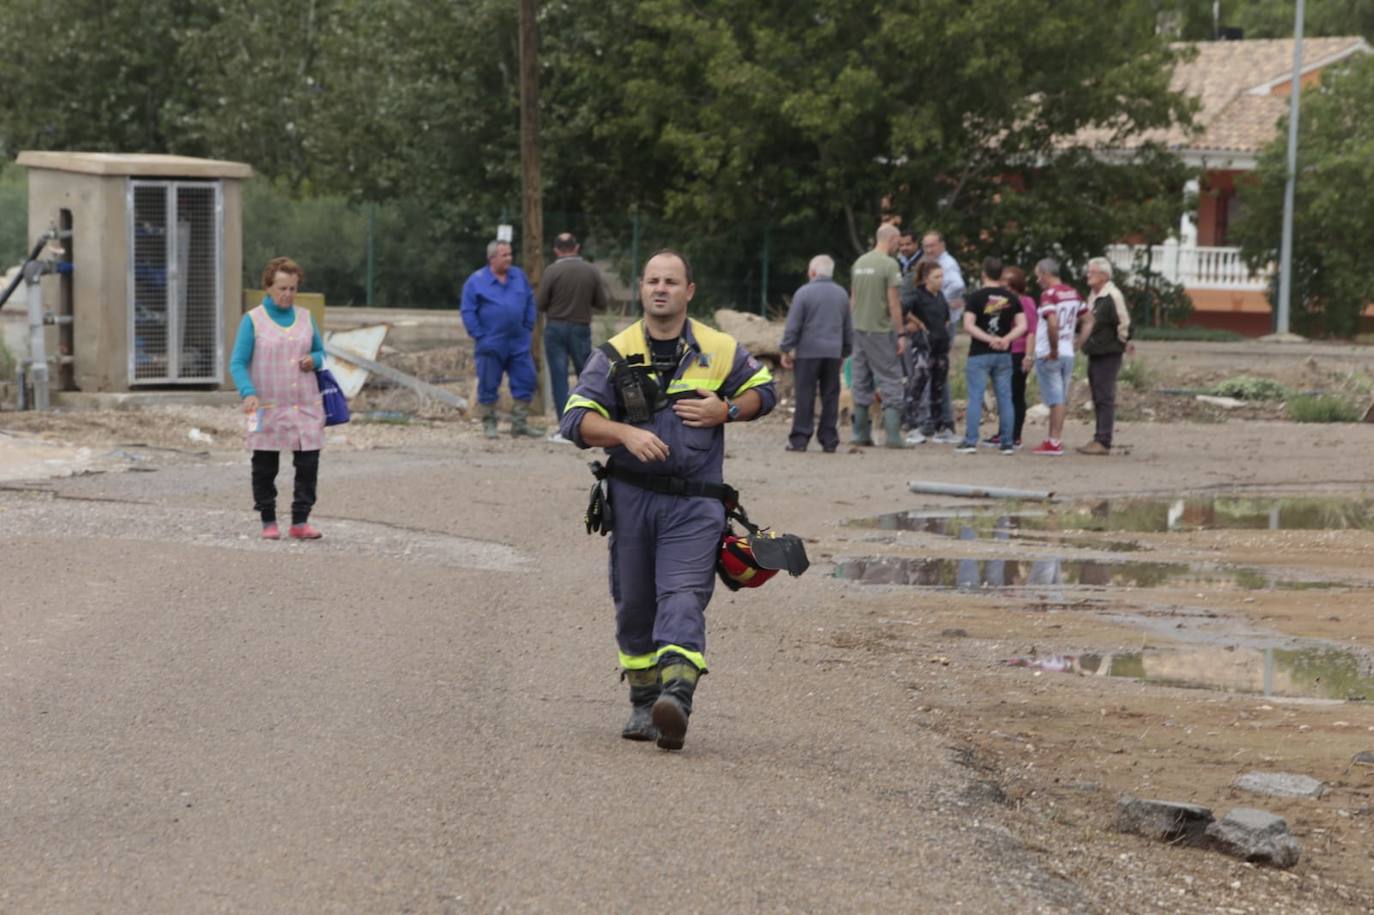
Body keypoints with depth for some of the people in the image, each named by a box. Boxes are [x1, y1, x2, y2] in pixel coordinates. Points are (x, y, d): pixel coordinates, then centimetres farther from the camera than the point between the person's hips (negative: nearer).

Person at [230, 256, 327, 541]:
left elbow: (320, 352, 21)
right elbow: (238, 363, -6)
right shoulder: (253, 320, -2)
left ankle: (300, 521, 2)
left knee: (308, 464, -4)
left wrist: (314, 361, -3)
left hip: (306, 405, 3)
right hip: (268, 408, -3)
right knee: (265, 468, 2)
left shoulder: (305, 317, 11)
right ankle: (268, 522, 14)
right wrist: (248, 393, -22)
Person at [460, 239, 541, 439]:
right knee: (489, 385, 2)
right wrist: (479, 336, -11)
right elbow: (468, 312, -5)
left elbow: (530, 302, 15)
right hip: (491, 345, -4)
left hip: (518, 342, 4)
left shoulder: (519, 276, 8)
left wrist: (528, 328, 6)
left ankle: (520, 423, 13)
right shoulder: (476, 281, -5)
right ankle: (489, 424, 13)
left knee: (525, 381, 3)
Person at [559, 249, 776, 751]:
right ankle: (644, 704, 22)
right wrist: (626, 433, -23)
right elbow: (576, 419, -5)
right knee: (634, 604, 8)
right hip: (632, 497, 2)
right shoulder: (615, 354, 2)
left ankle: (676, 696, -31)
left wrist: (726, 411, -2)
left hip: (694, 502, -2)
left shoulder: (719, 351, 5)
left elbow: (764, 389, 19)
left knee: (682, 598, -17)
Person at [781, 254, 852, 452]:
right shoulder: (842, 294, 10)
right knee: (830, 397, 6)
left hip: (808, 352, -4)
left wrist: (786, 350, 0)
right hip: (834, 352, 4)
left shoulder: (804, 293, -6)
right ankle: (829, 441, 6)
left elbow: (792, 326, -7)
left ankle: (799, 440, -2)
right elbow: (849, 328, 16)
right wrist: (845, 352, 24)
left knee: (805, 396, -1)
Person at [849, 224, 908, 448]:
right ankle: (893, 435, -10)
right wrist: (901, 334, -10)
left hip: (859, 329, 7)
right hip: (881, 330, -7)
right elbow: (893, 302, -13)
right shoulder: (889, 265, -11)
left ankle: (861, 434, 11)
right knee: (890, 381, -3)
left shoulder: (859, 263, 10)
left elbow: (853, 299, 13)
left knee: (861, 383, 10)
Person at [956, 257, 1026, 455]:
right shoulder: (1012, 298, 6)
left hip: (979, 355, -3)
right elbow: (1022, 326, 1)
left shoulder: (976, 297, -6)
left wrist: (989, 339, -14)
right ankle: (1007, 443, 6)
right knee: (1005, 398, 7)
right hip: (1004, 356, 3)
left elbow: (968, 325, -15)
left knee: (975, 397, -2)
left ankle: (971, 441, -7)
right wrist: (1006, 339, -10)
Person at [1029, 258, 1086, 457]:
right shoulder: (1073, 293, 10)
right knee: (1062, 399, 12)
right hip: (1068, 353, 7)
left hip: (1049, 355, -7)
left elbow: (1052, 323, -28)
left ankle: (1054, 442, -2)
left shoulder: (1049, 294, -14)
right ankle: (1056, 439, 17)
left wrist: (1053, 349, -19)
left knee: (1055, 399, -5)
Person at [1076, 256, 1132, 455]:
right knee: (1098, 399, 13)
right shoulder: (1092, 295, 14)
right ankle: (1099, 440, 18)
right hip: (1094, 354, 10)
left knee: (1105, 398, -8)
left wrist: (1123, 342, -6)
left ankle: (1103, 442, -9)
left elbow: (1124, 322, -18)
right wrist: (1083, 341, 19)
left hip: (1108, 355, -10)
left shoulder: (1113, 296, -16)